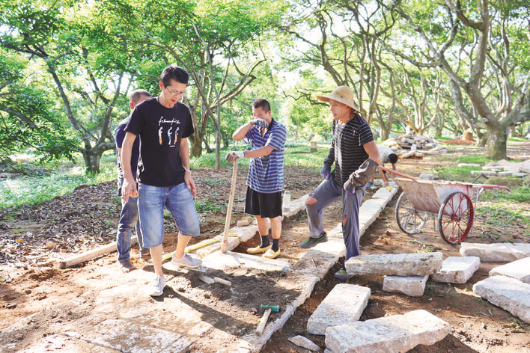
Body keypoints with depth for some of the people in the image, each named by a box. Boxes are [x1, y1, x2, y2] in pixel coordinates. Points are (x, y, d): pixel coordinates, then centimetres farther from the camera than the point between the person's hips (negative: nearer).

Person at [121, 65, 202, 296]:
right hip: (150, 185, -4)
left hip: (177, 183, 4)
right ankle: (159, 276, 23)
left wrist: (187, 172, 6)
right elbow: (128, 143, -9)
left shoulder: (183, 112, 4)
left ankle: (179, 256, 39)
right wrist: (128, 178, -15)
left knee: (190, 225, 9)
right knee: (153, 233, 3)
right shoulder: (144, 109, -10)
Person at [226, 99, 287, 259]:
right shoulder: (255, 127, 7)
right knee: (258, 214, 16)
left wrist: (242, 154, -35)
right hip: (255, 179, 7)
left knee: (273, 215, 6)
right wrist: (251, 123, -17)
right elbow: (236, 136, -3)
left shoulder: (279, 129, -13)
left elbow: (266, 150, -26)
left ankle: (275, 247, 24)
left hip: (271, 181, -6)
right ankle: (264, 244, 34)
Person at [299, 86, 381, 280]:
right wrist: (327, 165, 10)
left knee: (348, 223, -2)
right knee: (311, 202, 7)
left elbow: (375, 158, -31)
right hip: (336, 178, 8)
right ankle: (317, 235, 32)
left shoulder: (360, 126, -25)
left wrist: (355, 181, -27)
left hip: (353, 184, -7)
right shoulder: (337, 121, 1)